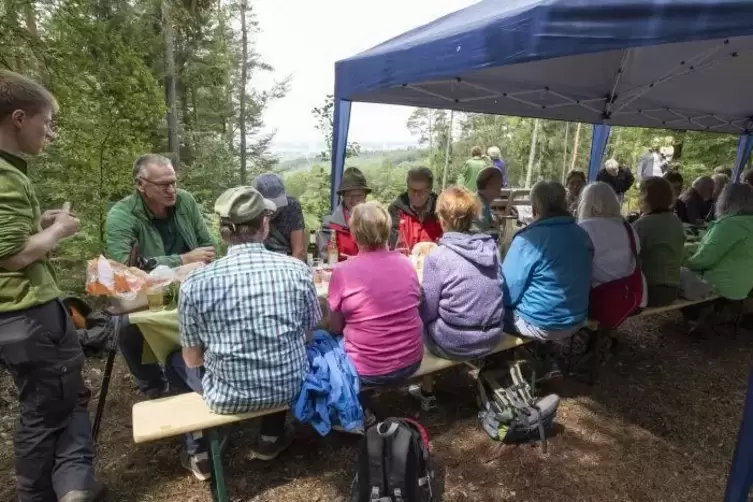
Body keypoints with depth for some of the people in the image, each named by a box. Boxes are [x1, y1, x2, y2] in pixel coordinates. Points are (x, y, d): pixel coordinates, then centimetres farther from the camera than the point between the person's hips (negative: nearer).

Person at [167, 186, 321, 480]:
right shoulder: (297, 269, -11)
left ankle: (199, 453, 29)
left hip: (228, 397, -1)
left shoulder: (195, 282, -15)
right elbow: (308, 335, 2)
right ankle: (271, 437, 37)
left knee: (175, 361, 27)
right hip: (289, 387, 2)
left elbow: (193, 359, -4)